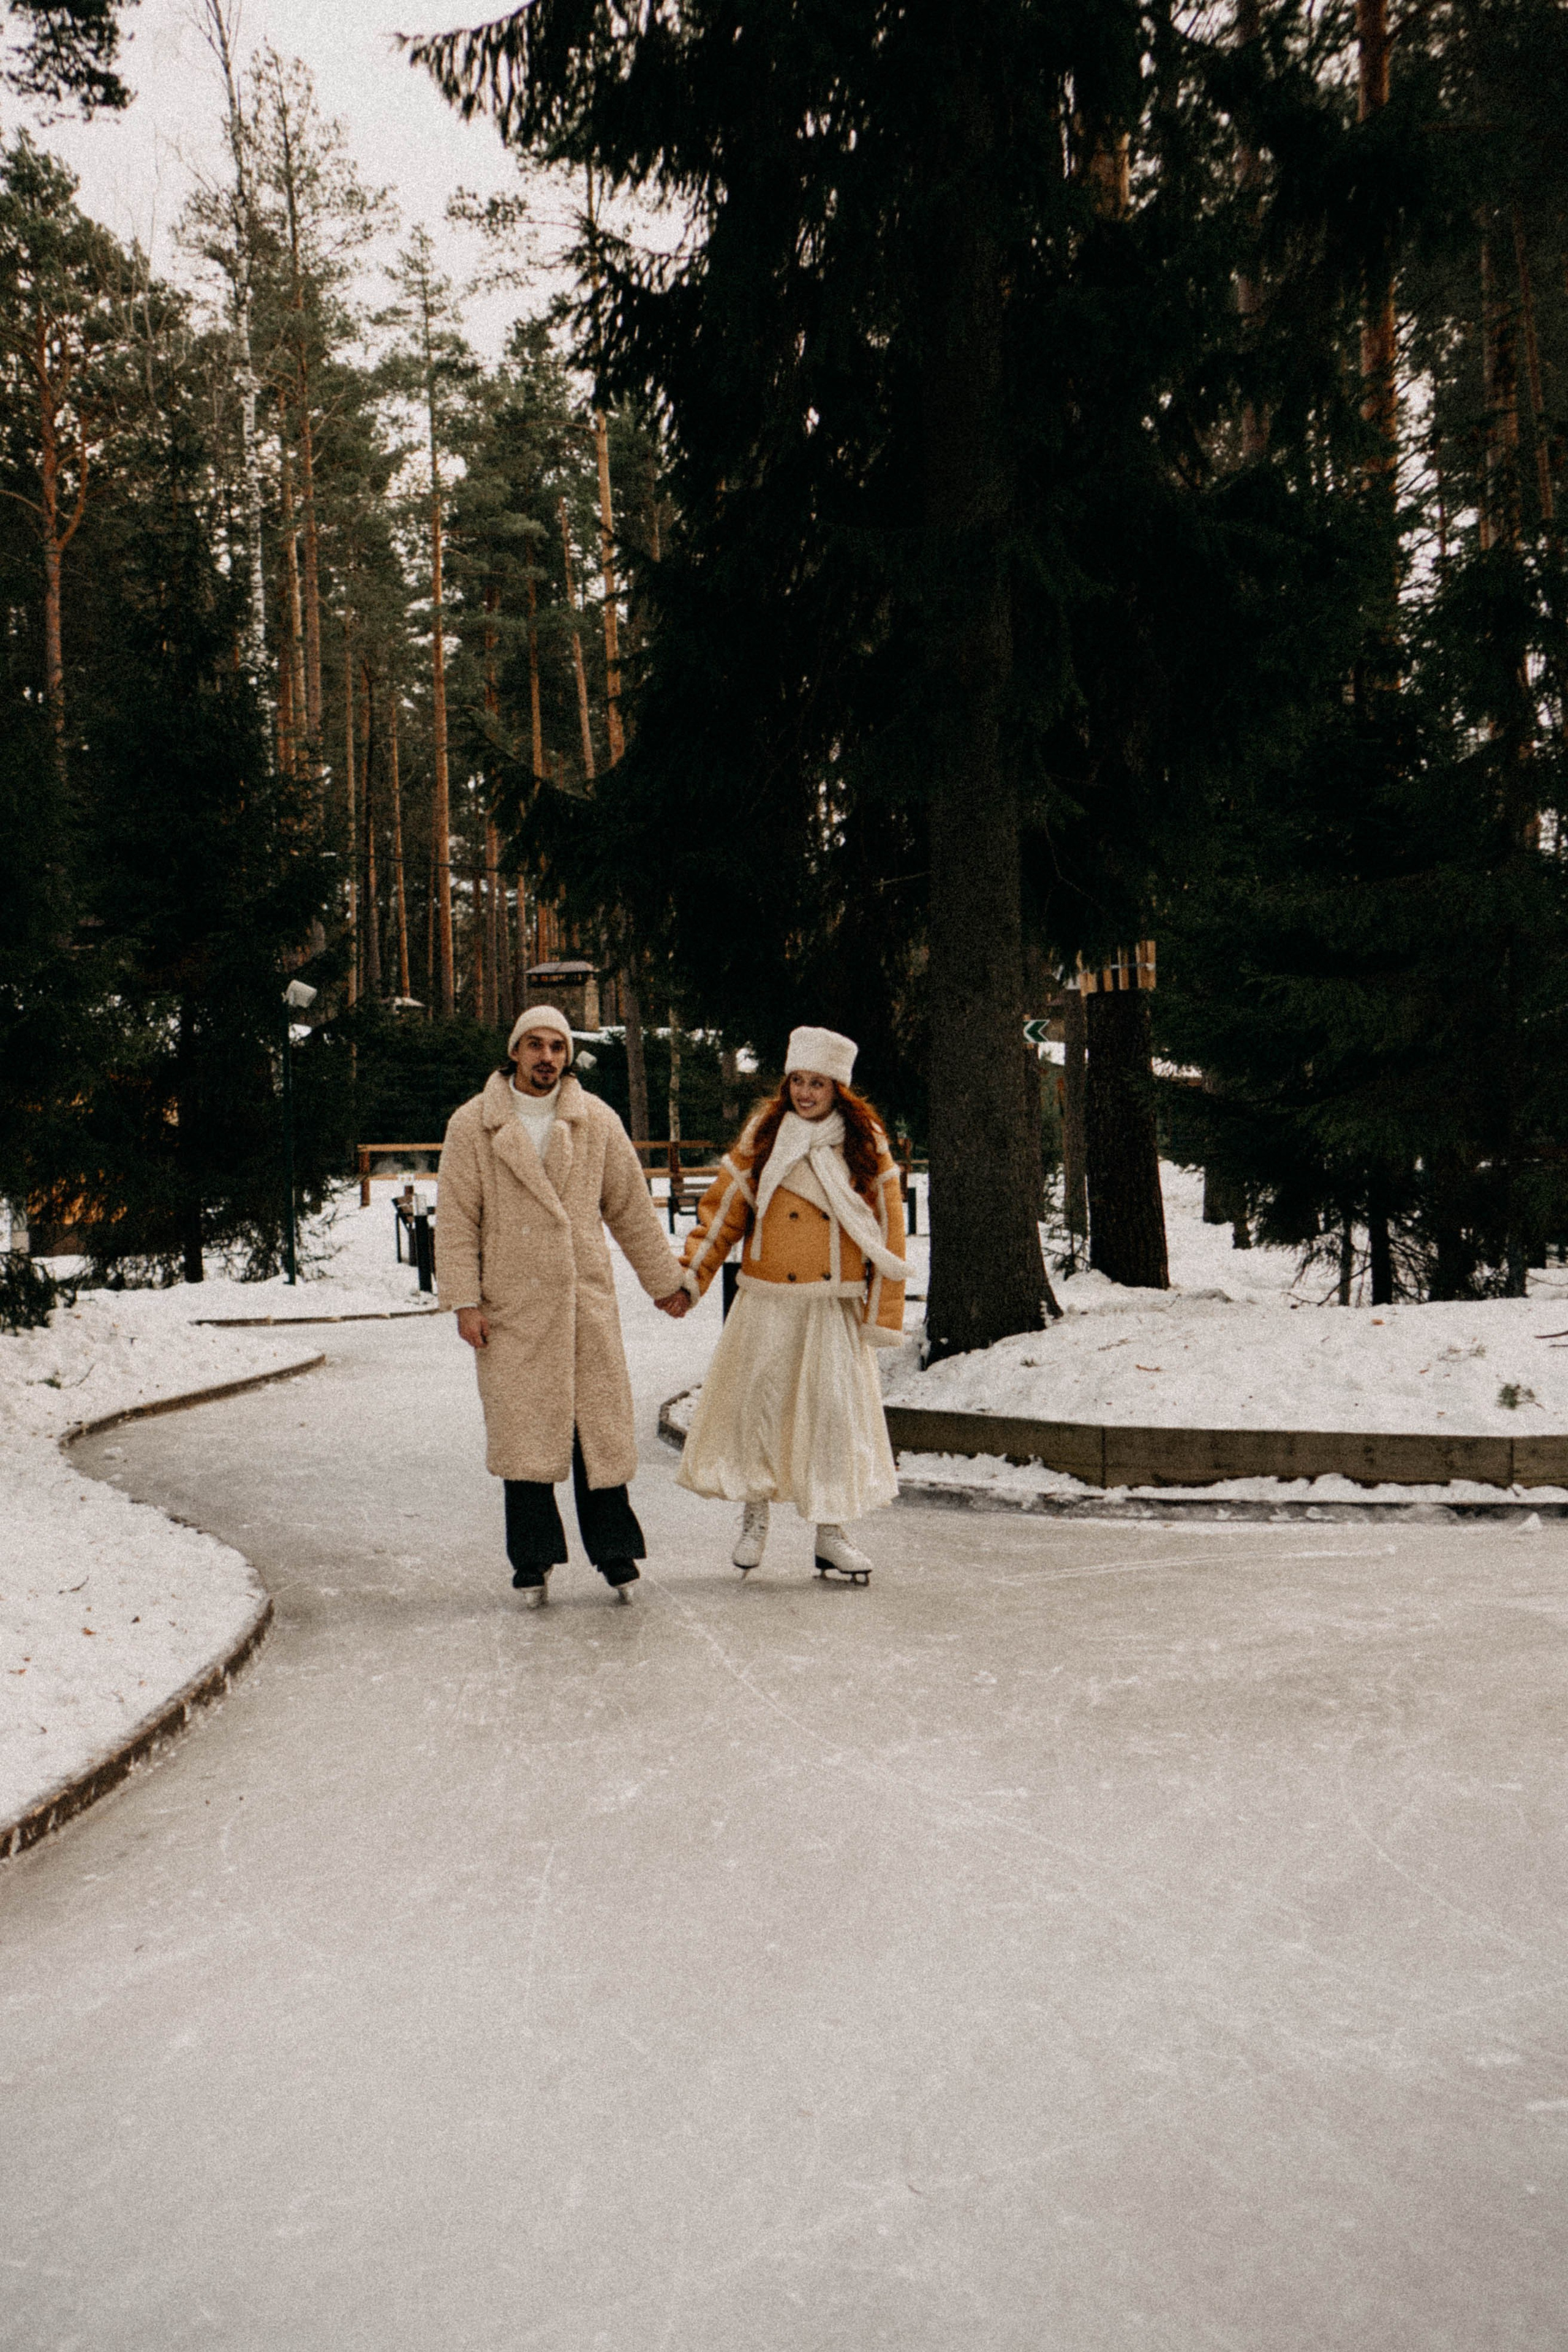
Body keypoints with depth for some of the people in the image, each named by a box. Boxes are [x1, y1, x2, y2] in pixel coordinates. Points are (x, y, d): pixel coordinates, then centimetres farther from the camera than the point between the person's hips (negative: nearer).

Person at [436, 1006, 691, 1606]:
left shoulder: (597, 1122, 7)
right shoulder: (472, 1126, 1)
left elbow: (630, 1208, 14)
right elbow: (456, 1220, 0)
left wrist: (663, 1281, 17)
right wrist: (464, 1300, -7)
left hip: (586, 1297, 1)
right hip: (511, 1305, -1)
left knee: (600, 1426, 2)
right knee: (523, 1432, 1)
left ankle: (613, 1551, 14)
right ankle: (533, 1562, 12)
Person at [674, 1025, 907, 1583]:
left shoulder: (867, 1144, 2)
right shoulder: (761, 1136, 2)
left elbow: (888, 1229, 4)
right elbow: (723, 1209, 4)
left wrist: (884, 1313, -1)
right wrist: (690, 1274, -8)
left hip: (836, 1305, 0)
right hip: (768, 1302, 0)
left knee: (837, 1409, 0)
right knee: (757, 1401, 2)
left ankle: (830, 1536, 11)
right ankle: (754, 1514, 24)